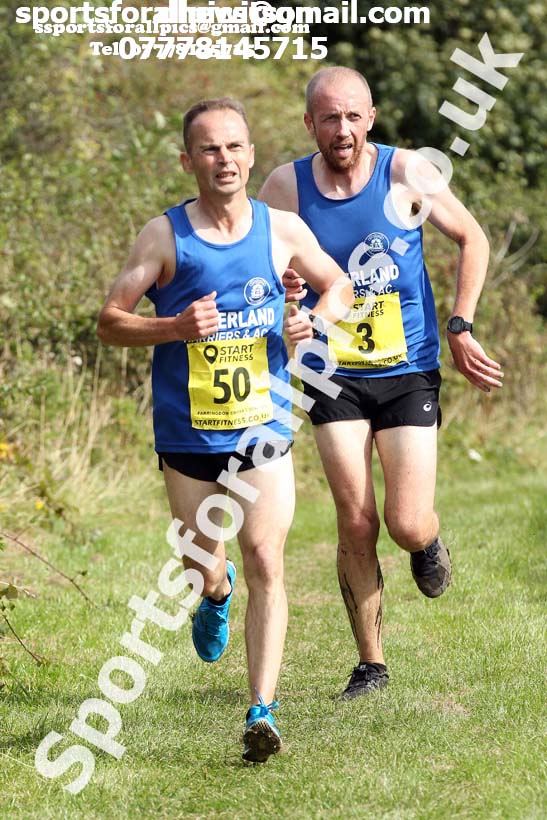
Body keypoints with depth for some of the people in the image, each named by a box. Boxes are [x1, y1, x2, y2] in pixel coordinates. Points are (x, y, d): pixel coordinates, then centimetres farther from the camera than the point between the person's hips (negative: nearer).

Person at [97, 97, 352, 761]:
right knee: (202, 566, 12)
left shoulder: (282, 230, -1)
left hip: (263, 428, 0)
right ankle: (218, 592, 51)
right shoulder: (165, 236, -7)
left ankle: (261, 711, -10)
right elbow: (110, 322, -5)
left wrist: (315, 319, -7)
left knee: (266, 563, -12)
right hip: (188, 433, 0)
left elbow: (339, 287, 15)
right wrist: (178, 327, -22)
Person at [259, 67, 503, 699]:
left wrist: (459, 328, -1)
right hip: (335, 375, 1)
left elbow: (472, 240, 5)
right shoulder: (285, 187, -6)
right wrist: (277, 289, -18)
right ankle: (370, 664, 12)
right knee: (355, 524, -5)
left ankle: (428, 541, 30)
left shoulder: (407, 173, -8)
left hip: (409, 371, -1)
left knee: (406, 525, -9)